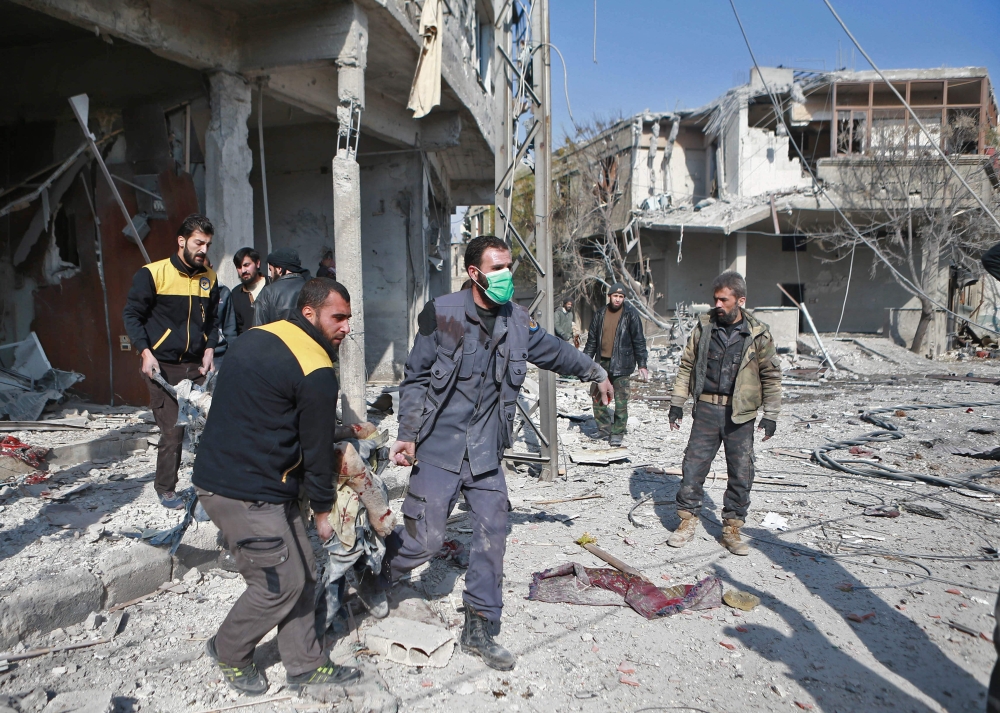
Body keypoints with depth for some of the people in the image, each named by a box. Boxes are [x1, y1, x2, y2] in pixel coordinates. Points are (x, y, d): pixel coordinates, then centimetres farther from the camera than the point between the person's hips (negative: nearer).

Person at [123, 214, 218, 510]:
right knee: (172, 432, -4)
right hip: (162, 366, -4)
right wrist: (145, 352, -12)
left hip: (196, 366, 5)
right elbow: (132, 315, -3)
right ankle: (165, 490, 15)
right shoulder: (153, 274, -7)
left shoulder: (209, 278, 8)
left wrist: (209, 349, 4)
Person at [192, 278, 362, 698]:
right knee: (282, 583, 5)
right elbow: (316, 447, -11)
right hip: (246, 494, -10)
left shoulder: (258, 337, 10)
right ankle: (229, 652, 30)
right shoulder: (316, 373, -19)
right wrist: (323, 509, 3)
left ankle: (305, 667, 24)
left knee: (302, 573, 14)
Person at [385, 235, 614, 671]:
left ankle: (479, 631, 22)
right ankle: (373, 578, 31)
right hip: (439, 448, -4)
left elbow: (554, 350, 23)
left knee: (492, 537, 4)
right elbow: (415, 378, -4)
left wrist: (596, 373, 33)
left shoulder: (516, 321, 4)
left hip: (485, 453, 5)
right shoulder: (443, 315, -10)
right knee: (425, 540, -2)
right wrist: (407, 435, -11)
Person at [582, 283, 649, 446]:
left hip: (621, 365, -5)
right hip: (602, 363, 5)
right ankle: (604, 427, 23)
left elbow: (639, 340, -3)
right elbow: (592, 340, 15)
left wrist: (642, 365, -7)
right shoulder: (600, 315, 10)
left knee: (621, 401, -3)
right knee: (597, 396, 8)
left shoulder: (630, 314, -3)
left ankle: (618, 433, 7)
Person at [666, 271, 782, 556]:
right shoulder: (704, 326, 4)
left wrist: (770, 414, 0)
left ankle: (732, 529, 19)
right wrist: (677, 402, 7)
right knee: (693, 466, 3)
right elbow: (687, 365, 10)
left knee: (741, 473, 5)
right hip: (706, 409, 1)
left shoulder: (758, 334, -2)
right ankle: (687, 521, 18)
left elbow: (771, 375, 4)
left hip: (741, 414, -1)